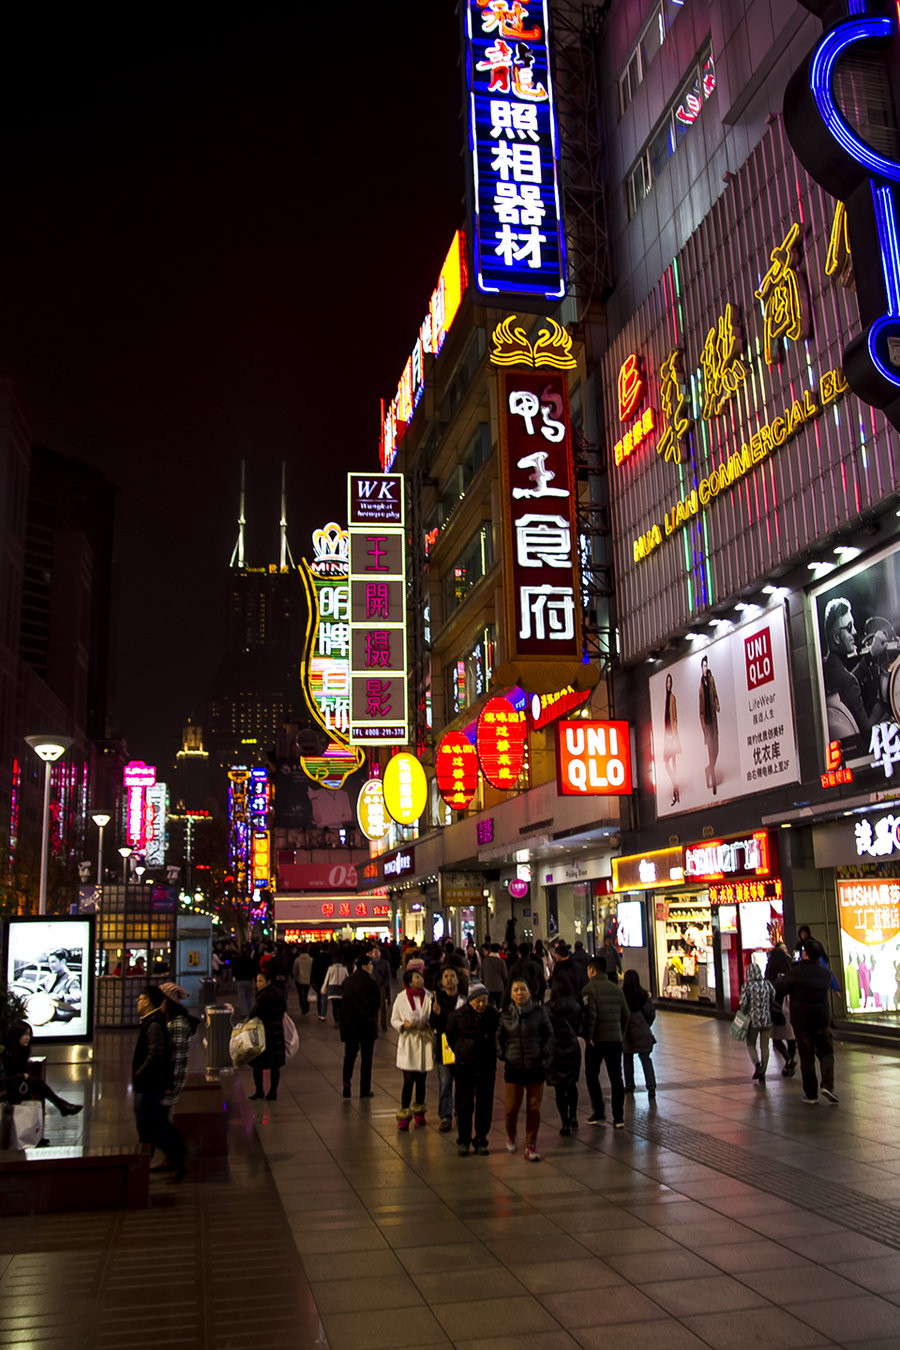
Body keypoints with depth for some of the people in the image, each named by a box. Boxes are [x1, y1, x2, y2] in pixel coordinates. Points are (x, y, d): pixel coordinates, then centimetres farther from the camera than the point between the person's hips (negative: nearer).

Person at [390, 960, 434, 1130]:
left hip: (424, 1041, 2)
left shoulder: (429, 996, -1)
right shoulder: (402, 997, -3)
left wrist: (427, 1024, -12)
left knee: (421, 1079, 10)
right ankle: (404, 1114, 0)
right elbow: (394, 1020, 4)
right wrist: (404, 1025, -14)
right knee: (408, 1079, -7)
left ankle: (419, 1111, 27)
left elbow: (434, 1018, 8)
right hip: (408, 1041, -2)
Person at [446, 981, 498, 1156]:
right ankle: (463, 1141, 13)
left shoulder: (493, 1014, -5)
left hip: (487, 1064, 2)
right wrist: (459, 1051, 4)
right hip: (465, 1064, -2)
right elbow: (450, 1036, 8)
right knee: (465, 1104, 2)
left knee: (485, 1103, 6)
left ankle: (481, 1140, 18)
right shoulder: (458, 1014, -9)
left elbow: (498, 1036, 12)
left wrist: (493, 1053, 5)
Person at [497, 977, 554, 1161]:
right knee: (512, 1108, 0)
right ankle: (511, 1136, 30)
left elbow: (549, 1035, 6)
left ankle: (531, 1146, 16)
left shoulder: (539, 1012, 0)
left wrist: (544, 1055, -4)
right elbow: (499, 1038, 11)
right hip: (513, 1068, 0)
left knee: (534, 1108, 3)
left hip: (535, 1067, 0)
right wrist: (502, 1056, 0)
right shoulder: (505, 1015, 2)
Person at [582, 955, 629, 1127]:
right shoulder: (616, 988, 8)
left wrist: (587, 1036, -11)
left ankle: (598, 1112, 10)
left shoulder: (590, 989, -10)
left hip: (596, 1040, -4)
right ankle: (618, 1118, 5)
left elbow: (590, 1015, -20)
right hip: (615, 1039, 5)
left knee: (591, 1075, 12)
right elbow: (625, 1014, 10)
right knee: (616, 1078, 7)